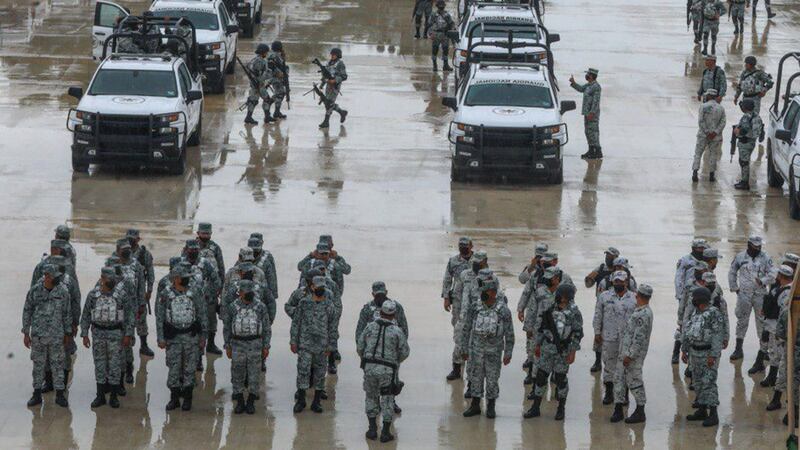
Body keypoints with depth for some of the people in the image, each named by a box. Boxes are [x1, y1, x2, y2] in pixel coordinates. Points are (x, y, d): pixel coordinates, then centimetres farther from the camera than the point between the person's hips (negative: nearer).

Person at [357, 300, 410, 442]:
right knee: (387, 400, 10)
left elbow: (359, 347, 3)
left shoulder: (370, 327, -2)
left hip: (369, 367, 2)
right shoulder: (397, 331, -7)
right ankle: (385, 432, 12)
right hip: (388, 371, -2)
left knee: (371, 397, 18)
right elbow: (404, 352, -2)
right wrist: (396, 361, 20)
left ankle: (372, 429, 17)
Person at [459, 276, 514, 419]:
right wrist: (464, 350, 5)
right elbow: (466, 330, 5)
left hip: (494, 352, -2)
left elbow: (509, 334, -4)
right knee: (475, 378, 8)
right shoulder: (475, 309, -3)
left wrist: (508, 354, -5)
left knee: (492, 380, 5)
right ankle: (475, 406, 20)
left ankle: (491, 407, 18)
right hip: (476, 350, 2)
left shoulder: (503, 311, -9)